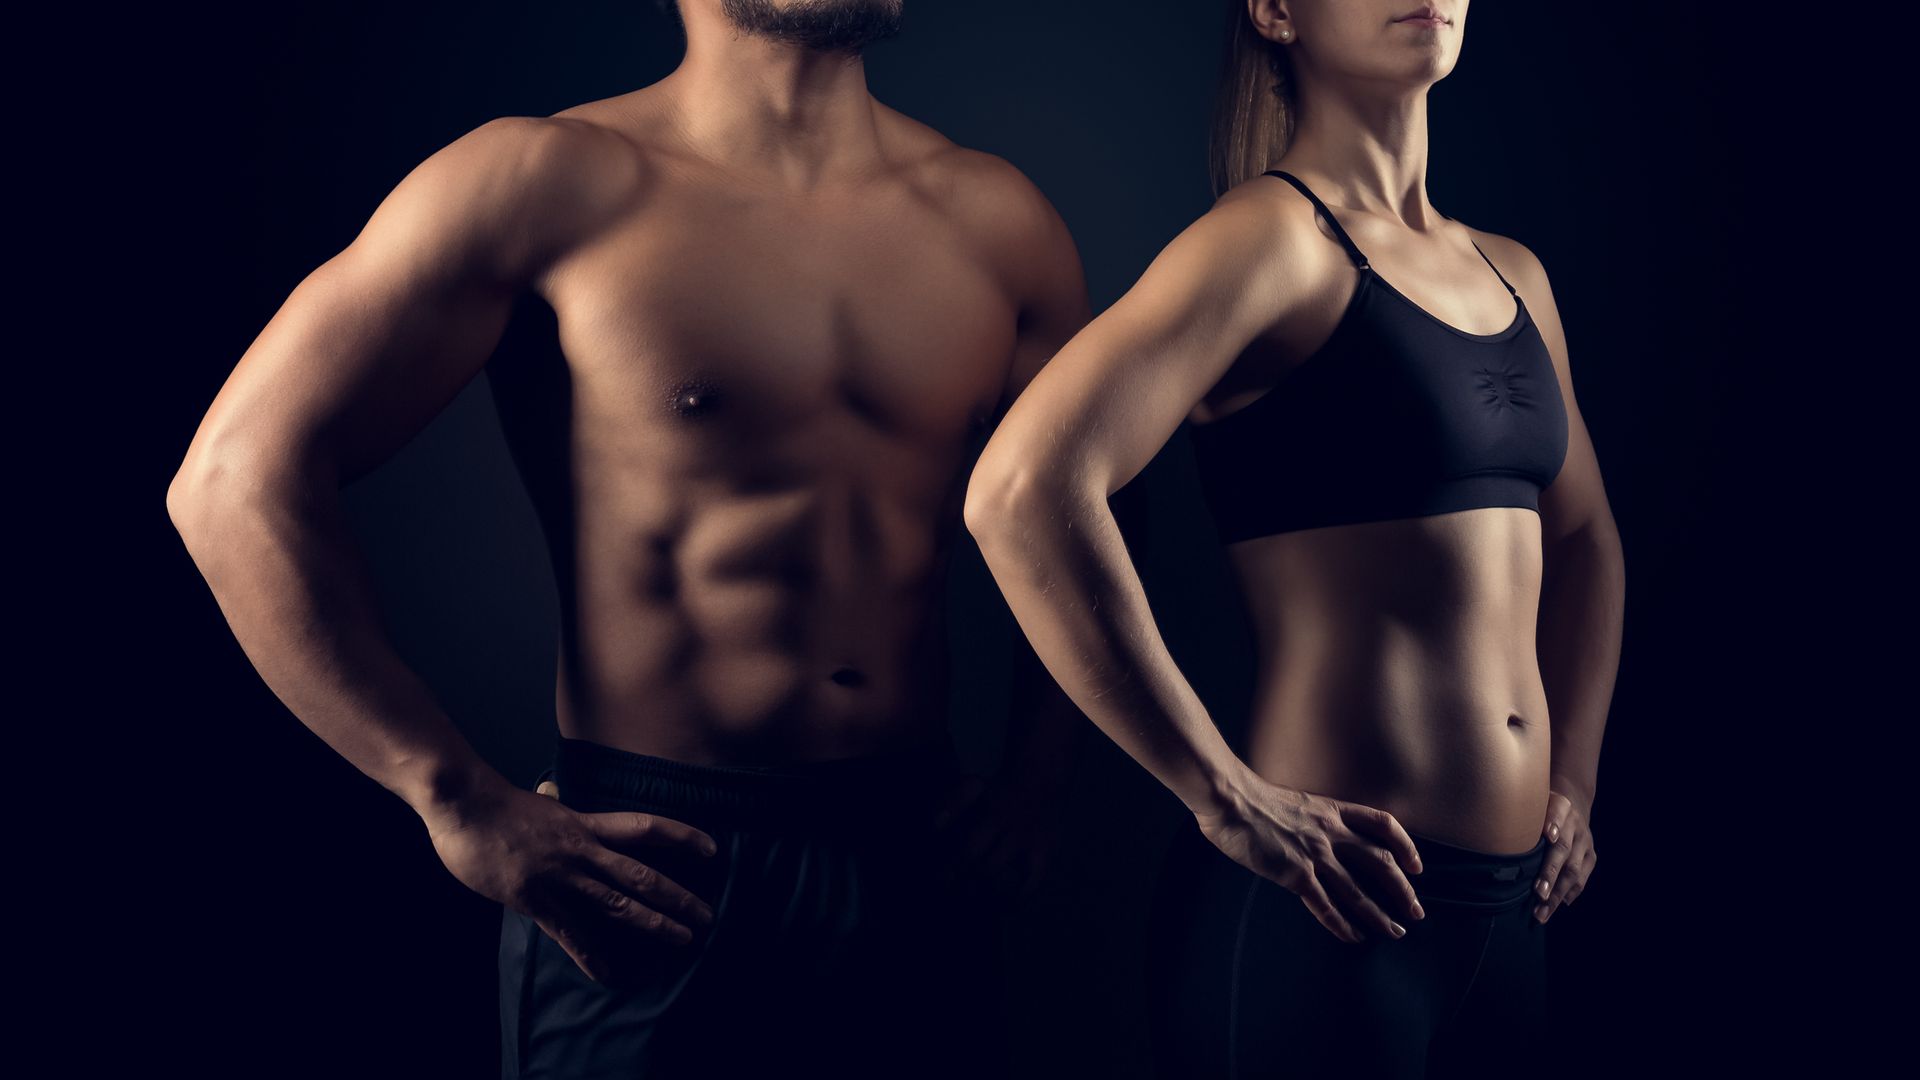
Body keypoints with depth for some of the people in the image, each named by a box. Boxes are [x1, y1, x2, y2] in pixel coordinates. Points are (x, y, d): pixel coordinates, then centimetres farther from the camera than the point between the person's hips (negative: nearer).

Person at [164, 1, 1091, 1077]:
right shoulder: (553, 182, -9)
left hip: (917, 866, 5)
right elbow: (235, 480, -11)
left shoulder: (997, 220, 4)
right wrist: (465, 805, -15)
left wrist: (1031, 780, 3)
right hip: (649, 880, -4)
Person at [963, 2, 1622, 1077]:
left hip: (1508, 903, 8)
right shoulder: (1275, 235, -12)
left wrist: (1575, 781, 14)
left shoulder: (1511, 275, 11)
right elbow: (1023, 490, -25)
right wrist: (1230, 804, -22)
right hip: (1327, 908, -7)